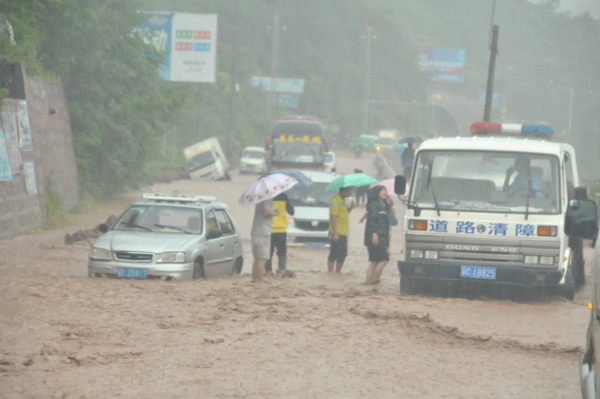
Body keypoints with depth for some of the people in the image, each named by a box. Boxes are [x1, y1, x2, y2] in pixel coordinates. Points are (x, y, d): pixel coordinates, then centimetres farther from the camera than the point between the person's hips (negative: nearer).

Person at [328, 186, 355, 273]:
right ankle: (330, 272, 0)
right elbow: (333, 217, -19)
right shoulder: (335, 201, -15)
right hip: (337, 233, -9)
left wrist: (350, 208, 5)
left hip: (344, 233, 9)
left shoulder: (344, 201, 14)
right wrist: (335, 233, -23)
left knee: (342, 254, 12)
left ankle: (338, 272, 20)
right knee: (334, 254, -5)